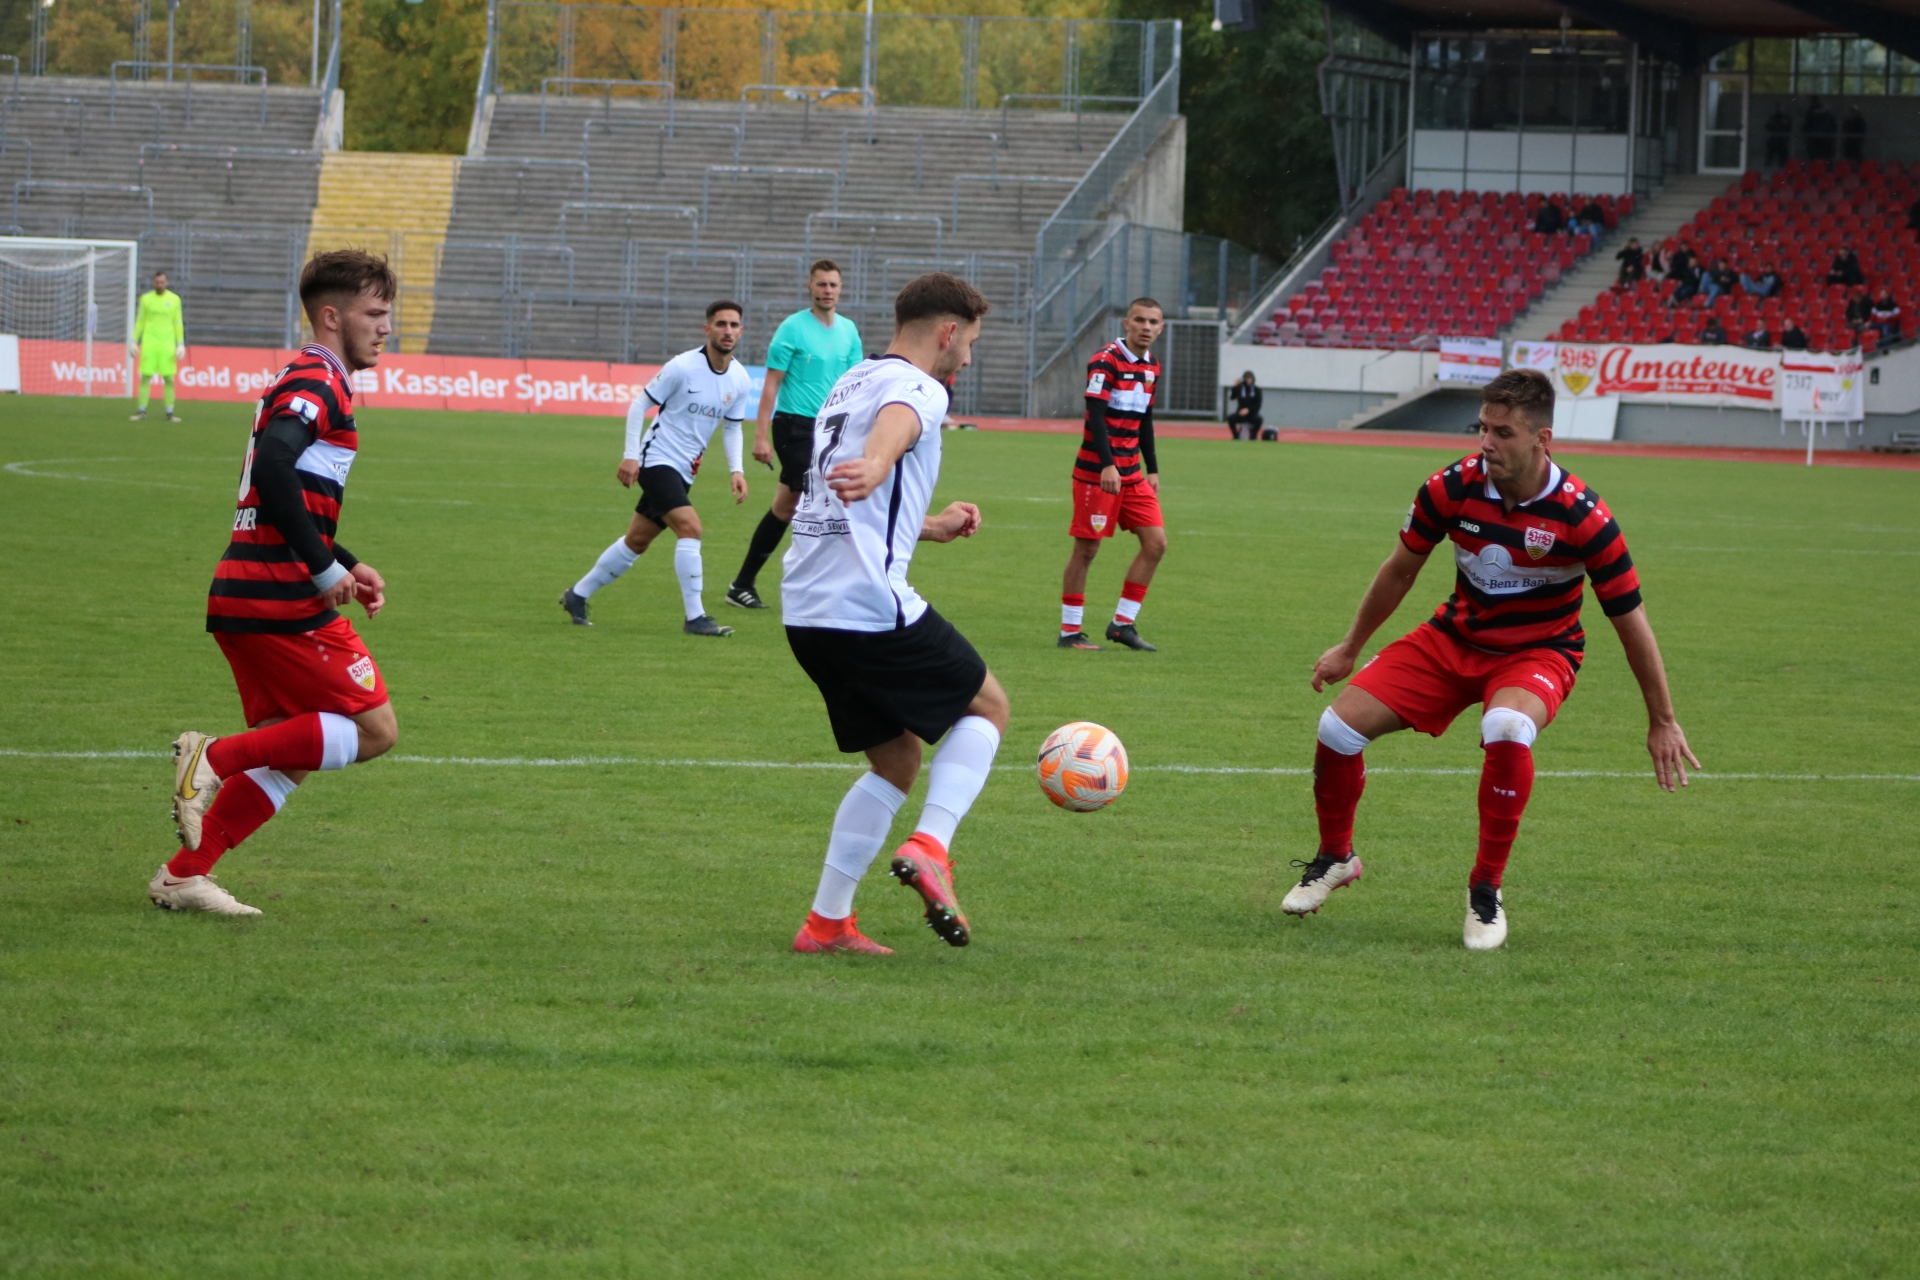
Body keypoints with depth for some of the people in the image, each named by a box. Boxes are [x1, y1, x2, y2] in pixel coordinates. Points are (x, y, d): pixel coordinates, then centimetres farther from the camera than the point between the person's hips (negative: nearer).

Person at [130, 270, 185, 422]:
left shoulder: (174, 299, 5)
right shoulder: (146, 299, 6)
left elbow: (178, 324, 6)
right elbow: (140, 322, 11)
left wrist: (181, 345, 0)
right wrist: (134, 342, 5)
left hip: (167, 344, 0)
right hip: (149, 342, 0)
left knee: (169, 378, -2)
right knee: (145, 377, -4)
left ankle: (170, 413, 2)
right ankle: (141, 411, 0)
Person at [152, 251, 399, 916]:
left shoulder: (307, 382, 22)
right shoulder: (318, 383, -10)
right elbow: (272, 469, -27)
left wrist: (347, 566, 19)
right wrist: (326, 569, -22)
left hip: (242, 597, 10)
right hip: (281, 601, -10)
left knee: (292, 754, 12)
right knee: (375, 729, -5)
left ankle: (183, 875, 7)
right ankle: (215, 757, -12)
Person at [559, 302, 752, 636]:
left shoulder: (741, 380, 1)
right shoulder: (683, 367, -17)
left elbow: (732, 427, 14)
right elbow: (639, 406, -9)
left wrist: (735, 470, 0)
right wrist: (630, 455, -14)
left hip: (684, 471, 7)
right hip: (657, 460, -7)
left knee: (637, 541, 14)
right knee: (690, 527, -22)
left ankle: (577, 596, 29)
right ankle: (695, 618, -18)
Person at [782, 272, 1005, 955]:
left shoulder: (851, 383, 22)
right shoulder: (916, 388, -6)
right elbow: (894, 426, -34)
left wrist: (932, 527, 45)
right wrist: (875, 465, -55)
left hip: (807, 611, 8)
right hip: (872, 606, -8)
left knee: (896, 763, 18)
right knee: (987, 706, 10)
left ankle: (827, 923, 12)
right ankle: (929, 847, -10)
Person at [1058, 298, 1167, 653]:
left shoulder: (1151, 367, 11)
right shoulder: (1105, 361, -13)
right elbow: (1095, 416, -20)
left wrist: (1152, 470, 17)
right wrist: (1108, 466, -29)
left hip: (1131, 473, 8)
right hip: (1096, 472, -8)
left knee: (1155, 543, 1)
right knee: (1086, 549, -3)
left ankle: (1123, 623, 9)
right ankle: (1069, 632, 5)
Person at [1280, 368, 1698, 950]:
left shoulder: (1581, 515, -25)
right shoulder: (1452, 488, -17)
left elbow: (1629, 618, -14)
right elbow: (1400, 570, 4)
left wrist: (1662, 722, -7)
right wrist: (1350, 649, 15)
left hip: (1539, 651, -4)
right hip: (1454, 637, 4)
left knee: (1506, 729, -38)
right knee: (1340, 722, -10)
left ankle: (1486, 890, -19)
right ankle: (1335, 858, 19)